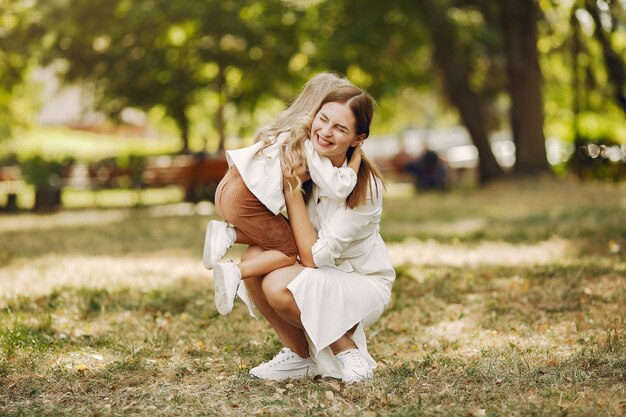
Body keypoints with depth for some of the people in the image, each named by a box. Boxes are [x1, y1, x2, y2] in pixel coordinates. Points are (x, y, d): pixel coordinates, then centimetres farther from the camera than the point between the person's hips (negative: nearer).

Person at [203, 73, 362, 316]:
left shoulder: (291, 127, 16)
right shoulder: (312, 143, -12)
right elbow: (337, 188, -21)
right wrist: (356, 157, -8)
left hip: (228, 187, 9)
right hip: (246, 201, -8)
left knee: (270, 235, 24)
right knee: (288, 252, 4)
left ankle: (226, 234, 4)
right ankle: (234, 273, -11)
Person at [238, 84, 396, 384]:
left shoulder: (364, 186, -26)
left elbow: (313, 257, -27)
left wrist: (293, 188, -28)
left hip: (363, 285, -6)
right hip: (319, 275, 6)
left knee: (279, 286, -30)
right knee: (254, 257, -21)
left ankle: (349, 351, -6)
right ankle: (299, 356, -3)